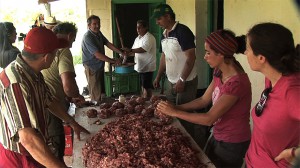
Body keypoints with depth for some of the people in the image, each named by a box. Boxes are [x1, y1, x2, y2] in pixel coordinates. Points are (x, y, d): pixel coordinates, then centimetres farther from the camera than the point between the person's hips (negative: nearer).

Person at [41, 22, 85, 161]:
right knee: (55, 155, 6)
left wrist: (69, 97, 26)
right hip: (49, 110, -8)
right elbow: (68, 86, -23)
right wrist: (77, 96, -1)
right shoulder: (63, 50, -12)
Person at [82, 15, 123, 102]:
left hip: (100, 67, 9)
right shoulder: (87, 37, -22)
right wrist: (114, 61, -23)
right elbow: (98, 55, -26)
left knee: (103, 91, 15)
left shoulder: (99, 33, 7)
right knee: (96, 96, -6)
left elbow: (108, 44, 8)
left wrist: (121, 53, -4)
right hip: (92, 68, -9)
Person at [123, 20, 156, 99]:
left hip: (147, 67, -8)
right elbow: (135, 52, 14)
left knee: (147, 87, -3)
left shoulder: (149, 38, -15)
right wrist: (126, 54, -5)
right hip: (141, 66, 8)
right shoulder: (137, 39, 14)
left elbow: (143, 49, -29)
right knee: (143, 86, 15)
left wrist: (130, 50, -37)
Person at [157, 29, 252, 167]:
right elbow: (204, 100, 3)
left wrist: (175, 112, -20)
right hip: (218, 136, 8)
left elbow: (209, 118, -26)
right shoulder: (219, 72, -2)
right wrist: (175, 107, -7)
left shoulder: (237, 82, -30)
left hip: (232, 144, -8)